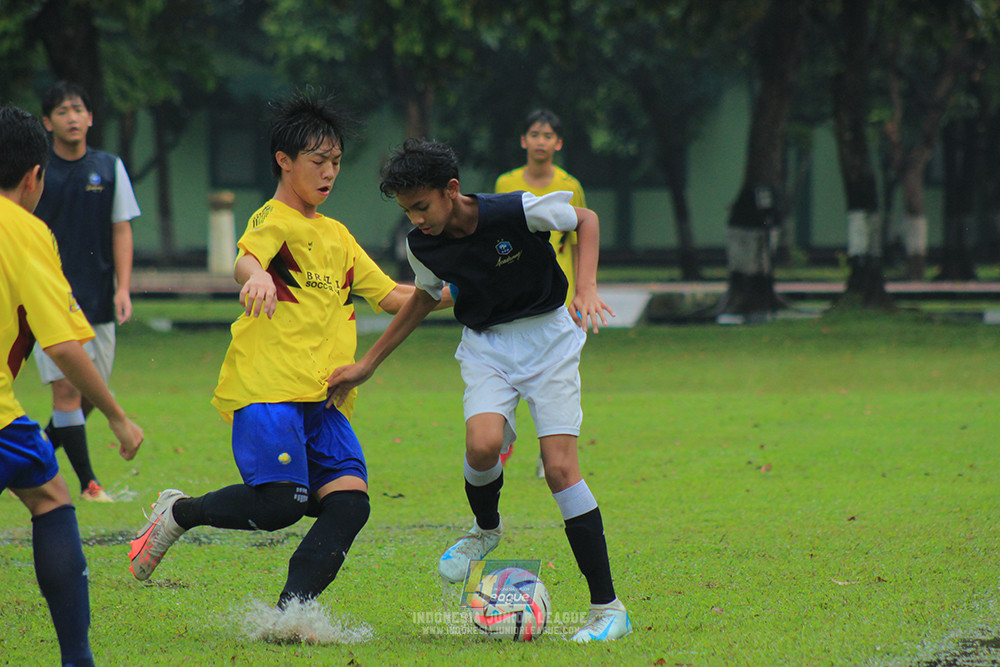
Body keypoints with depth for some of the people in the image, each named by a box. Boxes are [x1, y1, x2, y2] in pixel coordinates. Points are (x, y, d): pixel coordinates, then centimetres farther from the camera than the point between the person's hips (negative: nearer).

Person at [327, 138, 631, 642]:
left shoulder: (519, 211, -22)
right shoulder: (422, 246, -8)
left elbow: (585, 220, -5)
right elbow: (426, 297, 13)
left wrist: (587, 287, -19)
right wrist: (367, 365, 13)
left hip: (548, 337, -3)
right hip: (485, 346, 3)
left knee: (560, 467, -13)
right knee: (483, 444, -26)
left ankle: (607, 608, -7)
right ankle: (486, 529, 9)